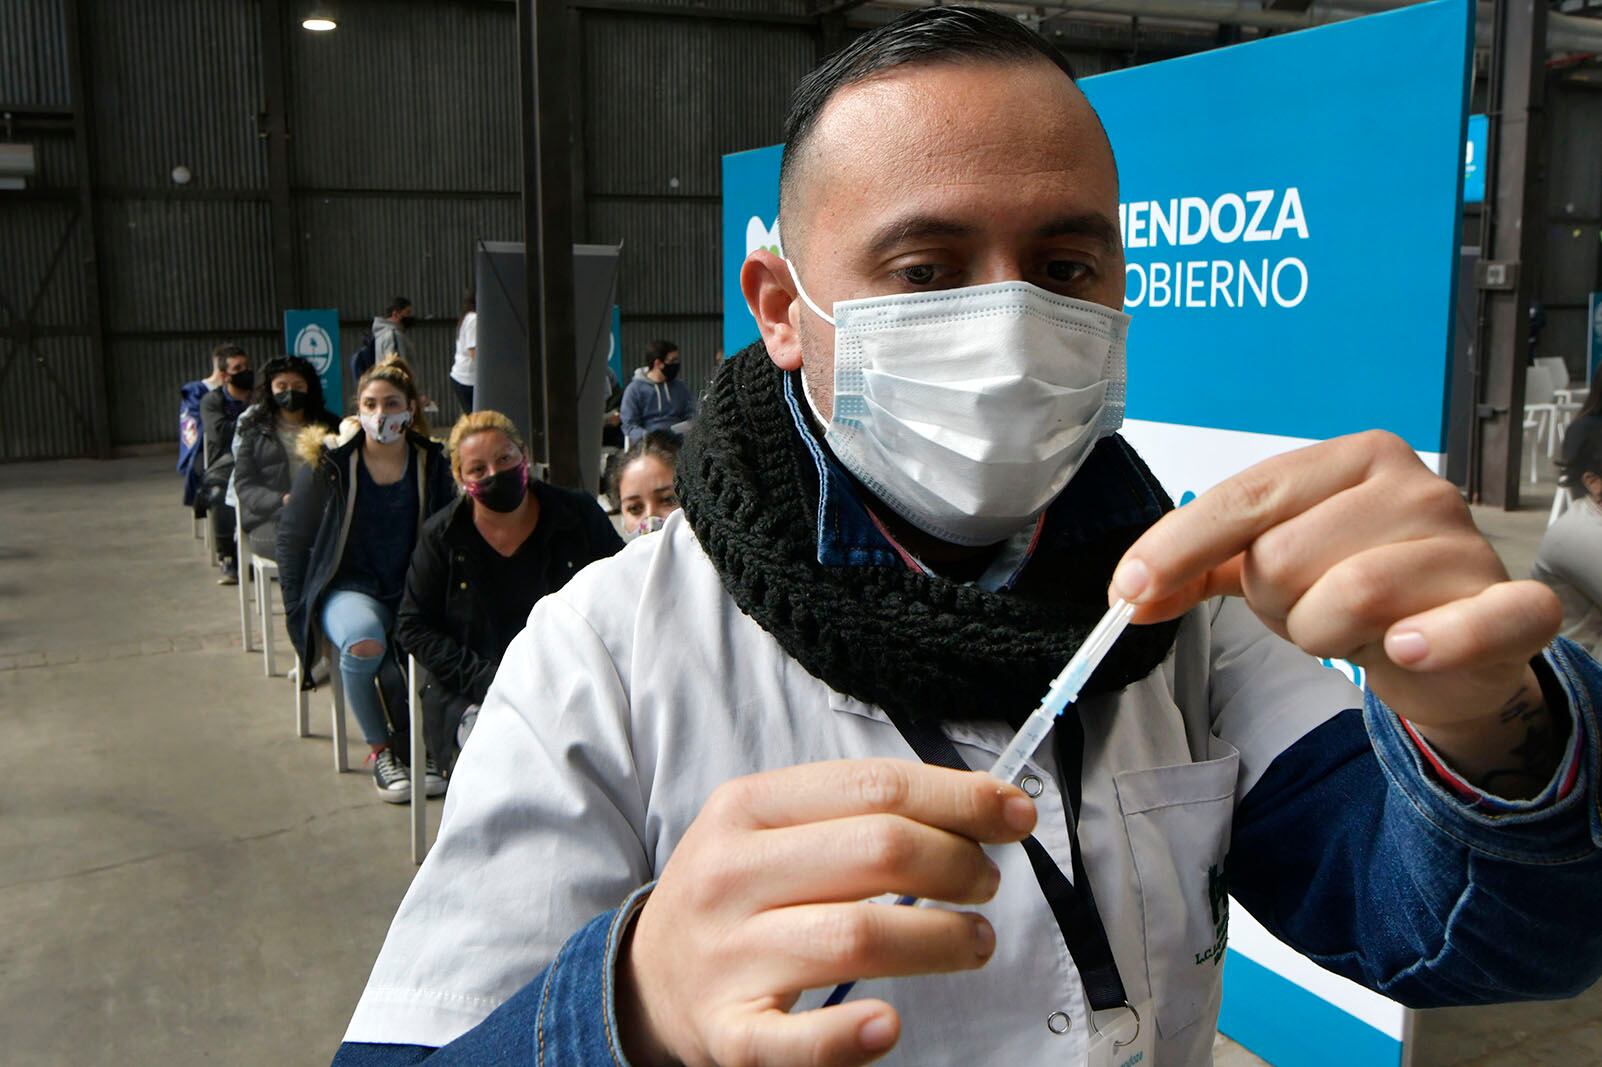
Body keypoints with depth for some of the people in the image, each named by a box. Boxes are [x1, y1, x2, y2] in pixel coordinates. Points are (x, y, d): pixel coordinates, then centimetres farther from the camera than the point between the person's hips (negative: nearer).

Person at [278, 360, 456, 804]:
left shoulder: (431, 464, 4)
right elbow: (291, 537, 6)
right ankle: (380, 751, -12)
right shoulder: (328, 463, -2)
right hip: (347, 588, -1)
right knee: (364, 640, -37)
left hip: (412, 589, 2)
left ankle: (413, 743, -4)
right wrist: (298, 608, 2)